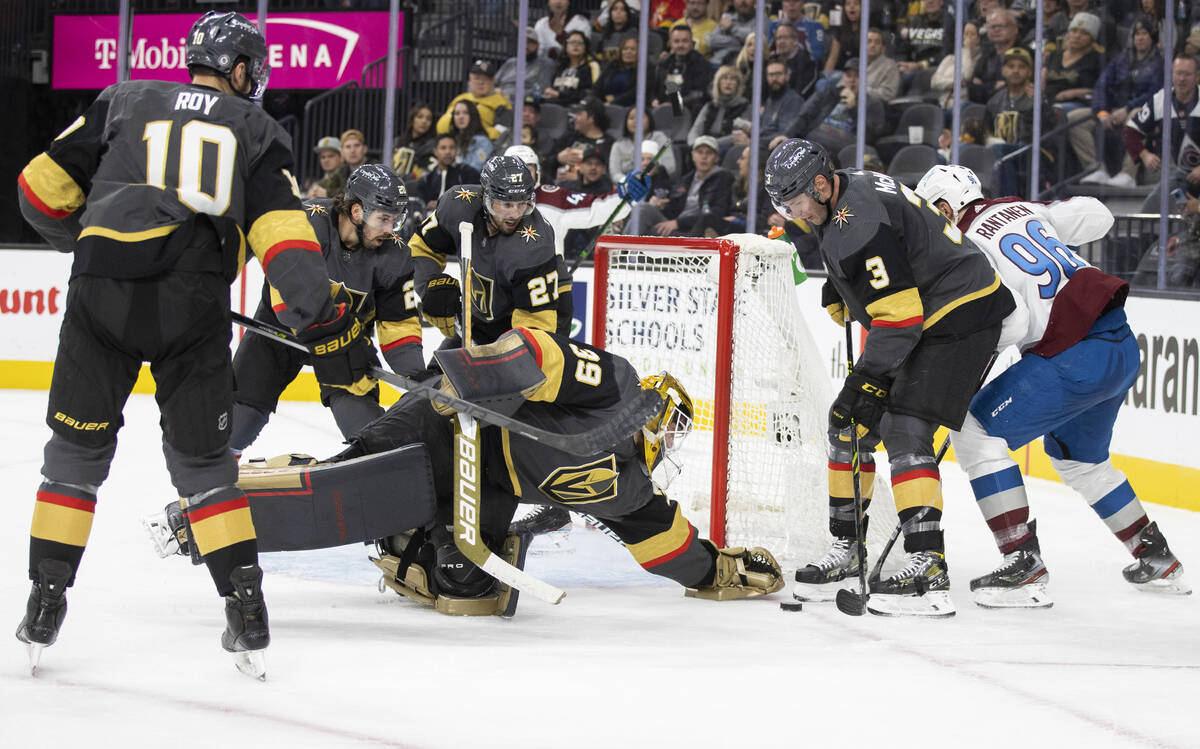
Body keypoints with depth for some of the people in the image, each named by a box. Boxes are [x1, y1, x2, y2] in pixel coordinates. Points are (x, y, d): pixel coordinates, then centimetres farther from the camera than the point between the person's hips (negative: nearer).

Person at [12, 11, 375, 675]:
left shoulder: (124, 102, 21)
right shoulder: (255, 130, 19)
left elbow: (42, 190, 20)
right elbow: (285, 233, 5)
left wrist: (81, 240, 40)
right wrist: (327, 326, 3)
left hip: (102, 293, 0)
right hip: (194, 307, 0)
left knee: (77, 448, 14)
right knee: (202, 459, 15)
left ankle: (44, 606, 11)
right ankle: (248, 617, 8)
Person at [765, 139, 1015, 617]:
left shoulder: (861, 224, -25)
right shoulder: (854, 191, 6)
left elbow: (899, 314, -27)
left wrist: (868, 380, -25)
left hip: (961, 317, -11)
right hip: (923, 316, 11)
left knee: (905, 430, -22)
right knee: (848, 422, 11)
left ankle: (928, 569, -29)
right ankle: (846, 550, 20)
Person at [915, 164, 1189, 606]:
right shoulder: (1022, 210, 15)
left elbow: (1014, 321, -17)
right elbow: (1097, 217, 23)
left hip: (1075, 360, -9)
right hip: (1123, 348, 9)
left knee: (976, 433, -3)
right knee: (1076, 457, 30)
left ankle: (1024, 566, -10)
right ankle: (1158, 561, 37)